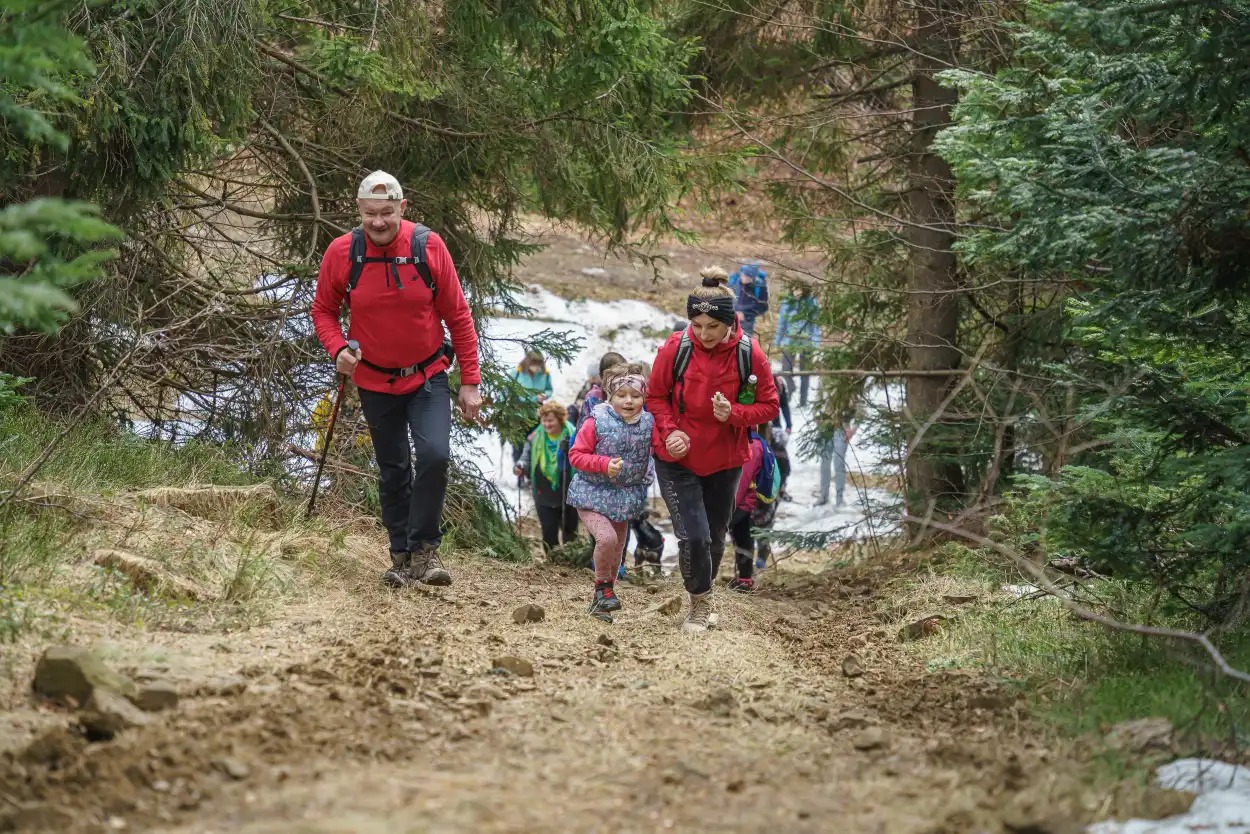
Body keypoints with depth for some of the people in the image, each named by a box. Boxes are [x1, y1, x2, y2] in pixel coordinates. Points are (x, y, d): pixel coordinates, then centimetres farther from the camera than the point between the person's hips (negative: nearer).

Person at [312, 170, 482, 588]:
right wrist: (338, 349, -19)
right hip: (375, 381, 1)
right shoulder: (341, 253, -14)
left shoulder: (429, 246, -15)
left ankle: (425, 549, -5)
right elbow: (323, 311, 1)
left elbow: (457, 315, -7)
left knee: (434, 455, -20)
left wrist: (470, 382, -7)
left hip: (428, 377, -1)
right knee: (393, 471, 11)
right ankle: (401, 555, 25)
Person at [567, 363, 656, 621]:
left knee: (617, 551, 11)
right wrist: (605, 464, -25)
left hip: (626, 499, 5)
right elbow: (576, 455, -12)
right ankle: (603, 586, 0)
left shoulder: (648, 424, -3)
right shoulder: (597, 421, -15)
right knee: (606, 538, -26)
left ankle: (601, 603, 28)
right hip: (593, 494, -5)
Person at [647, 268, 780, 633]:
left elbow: (768, 406, -6)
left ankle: (705, 596, 42)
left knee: (715, 536, 17)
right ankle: (700, 603, 12)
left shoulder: (749, 354, -15)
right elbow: (655, 396, -2)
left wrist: (734, 414, -25)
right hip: (677, 461, -2)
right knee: (694, 537, -13)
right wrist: (670, 431, -18)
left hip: (725, 462, 2)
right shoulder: (676, 348, -17)